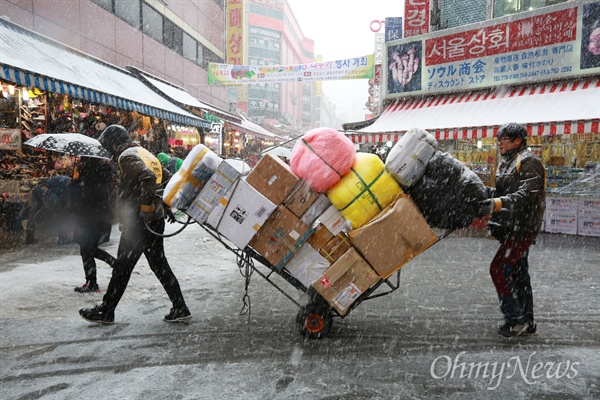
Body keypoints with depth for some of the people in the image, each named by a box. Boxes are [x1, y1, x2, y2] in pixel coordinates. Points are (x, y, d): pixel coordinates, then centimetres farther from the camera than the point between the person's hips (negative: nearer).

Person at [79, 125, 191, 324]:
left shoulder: (127, 156, -10)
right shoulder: (145, 153, 18)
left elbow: (148, 178, -26)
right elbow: (168, 178, 16)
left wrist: (143, 207, -21)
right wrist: (167, 206, 16)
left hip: (139, 223, -9)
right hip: (156, 221, 9)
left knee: (122, 268, 4)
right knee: (159, 265, 13)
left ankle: (105, 312, 19)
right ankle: (180, 308, 14)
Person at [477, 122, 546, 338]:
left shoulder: (528, 162, -11)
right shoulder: (507, 163, 18)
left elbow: (525, 195, -23)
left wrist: (497, 204, -35)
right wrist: (488, 192, 1)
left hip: (522, 227, -10)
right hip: (512, 228, 10)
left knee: (499, 268, -13)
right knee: (518, 273, 14)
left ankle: (515, 318, -2)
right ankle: (527, 322, 24)